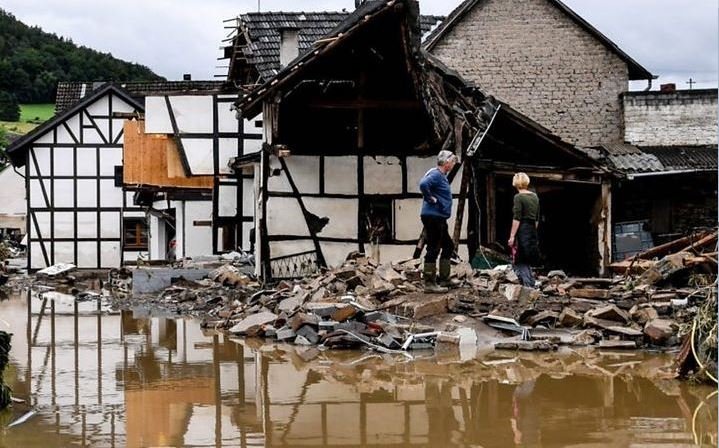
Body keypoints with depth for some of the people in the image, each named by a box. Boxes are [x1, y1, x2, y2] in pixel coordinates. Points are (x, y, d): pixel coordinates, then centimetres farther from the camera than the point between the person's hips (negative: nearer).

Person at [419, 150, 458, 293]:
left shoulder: (441, 176, 16)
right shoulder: (435, 174, -15)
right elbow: (423, 184, -35)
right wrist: (431, 198, -22)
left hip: (439, 219, 11)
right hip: (433, 217, -11)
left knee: (448, 246, 18)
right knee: (433, 249, -9)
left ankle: (444, 279, 23)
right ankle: (429, 284, -7)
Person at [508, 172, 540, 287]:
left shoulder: (519, 197, -11)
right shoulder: (535, 197, 10)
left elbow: (516, 219, -15)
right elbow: (537, 219, 14)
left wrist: (512, 236, -14)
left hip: (521, 231, -7)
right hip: (532, 231, 7)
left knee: (519, 262, -3)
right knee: (527, 261, 17)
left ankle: (528, 285, -9)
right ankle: (532, 285, 14)